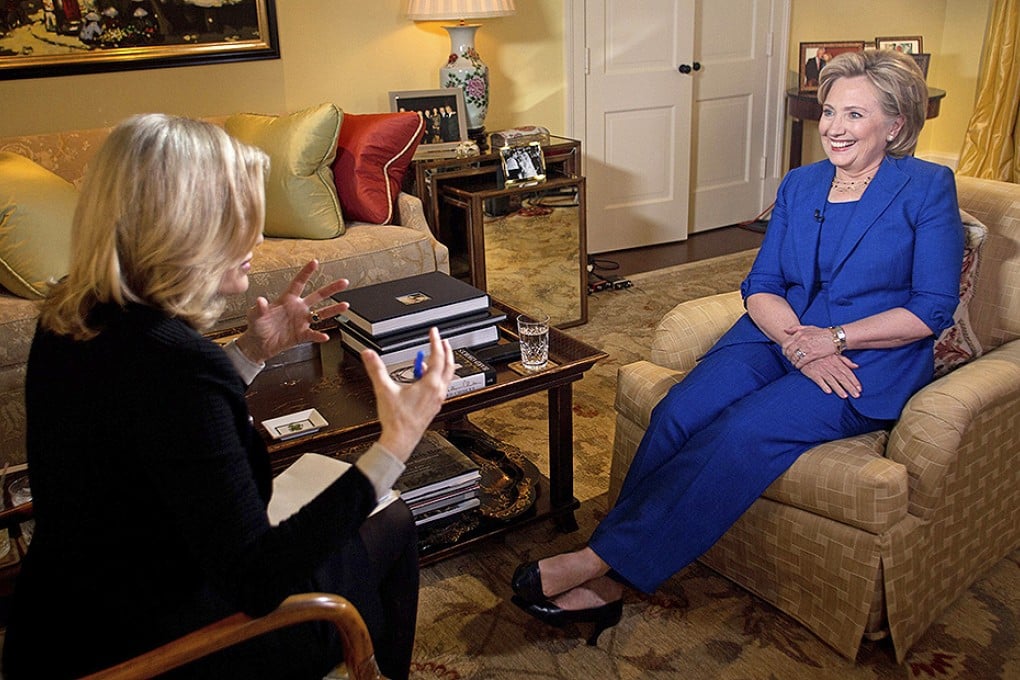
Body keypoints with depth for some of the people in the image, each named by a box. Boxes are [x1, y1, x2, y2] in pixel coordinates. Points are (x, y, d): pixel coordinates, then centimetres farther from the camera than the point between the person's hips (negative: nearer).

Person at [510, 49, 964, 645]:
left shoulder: (928, 188, -1)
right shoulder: (800, 184, 13)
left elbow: (933, 309, -6)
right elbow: (760, 286, 6)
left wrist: (833, 338, -17)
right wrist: (798, 342, -13)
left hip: (868, 365, -4)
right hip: (779, 337, 4)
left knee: (744, 431, -31)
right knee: (678, 413, -24)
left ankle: (601, 560, -28)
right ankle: (608, 582, -24)